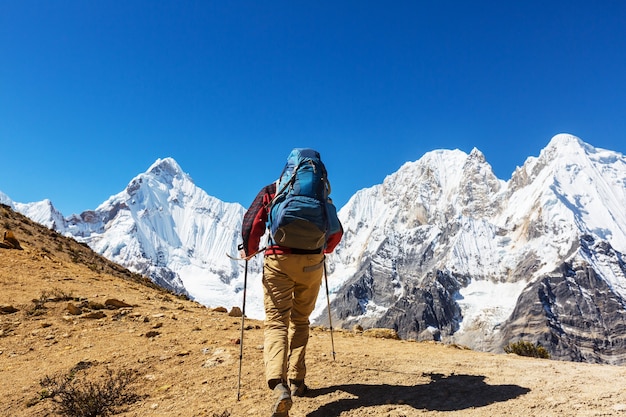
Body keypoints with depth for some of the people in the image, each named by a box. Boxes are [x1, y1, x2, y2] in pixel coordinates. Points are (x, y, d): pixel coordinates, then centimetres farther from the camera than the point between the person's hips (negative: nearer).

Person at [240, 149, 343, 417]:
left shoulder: (270, 191, 7)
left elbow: (250, 225, -3)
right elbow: (337, 231, 17)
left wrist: (249, 251, 14)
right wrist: (325, 250, 37)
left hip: (278, 261, -2)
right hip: (312, 262, 2)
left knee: (276, 321, 1)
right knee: (300, 320, 18)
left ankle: (279, 385, -18)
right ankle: (297, 381, 23)